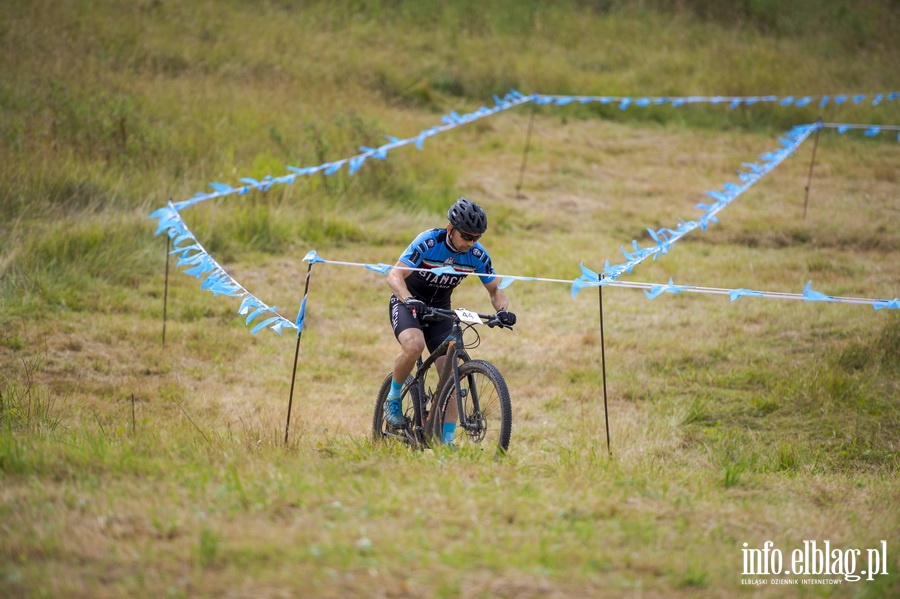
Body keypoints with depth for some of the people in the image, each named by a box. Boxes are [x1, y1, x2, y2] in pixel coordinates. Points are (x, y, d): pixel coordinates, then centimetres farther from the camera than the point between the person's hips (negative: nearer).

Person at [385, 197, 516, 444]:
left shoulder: (477, 255, -14)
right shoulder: (428, 242, -26)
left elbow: (495, 289, -3)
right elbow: (394, 276, -31)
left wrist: (502, 310, -25)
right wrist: (410, 301, -49)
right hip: (407, 303, -4)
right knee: (414, 345, -35)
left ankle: (446, 440, 0)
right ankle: (393, 398, -10)